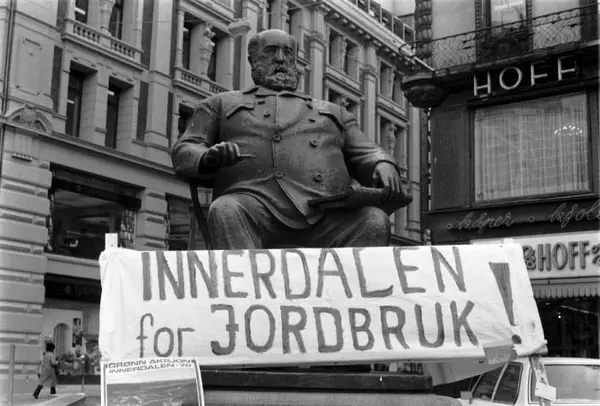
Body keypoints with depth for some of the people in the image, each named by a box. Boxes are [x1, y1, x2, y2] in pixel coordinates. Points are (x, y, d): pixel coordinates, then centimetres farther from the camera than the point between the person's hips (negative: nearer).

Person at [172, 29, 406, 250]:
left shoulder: (332, 112, 36)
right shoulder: (220, 104, 30)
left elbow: (365, 154, 25)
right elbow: (183, 153, 19)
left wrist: (383, 166, -2)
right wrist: (208, 159, -7)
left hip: (326, 217, 2)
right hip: (254, 208, -1)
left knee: (373, 221, -29)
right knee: (226, 211, -35)